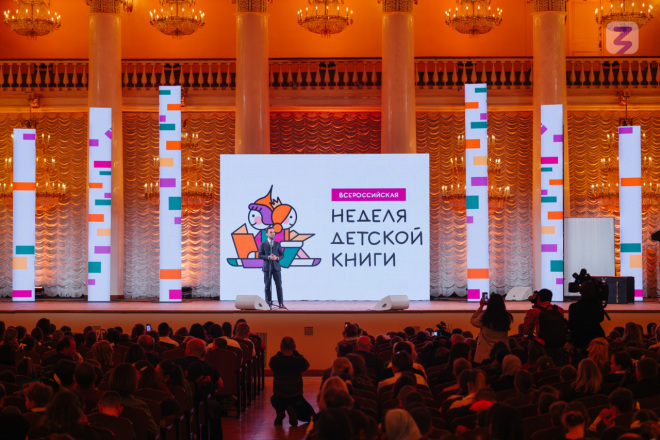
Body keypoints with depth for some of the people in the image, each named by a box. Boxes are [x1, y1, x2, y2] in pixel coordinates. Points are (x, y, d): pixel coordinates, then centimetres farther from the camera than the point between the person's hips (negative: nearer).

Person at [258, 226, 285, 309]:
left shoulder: (278, 244, 11)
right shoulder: (263, 244, 6)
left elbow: (282, 255, 9)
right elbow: (260, 255, -1)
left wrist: (277, 258, -13)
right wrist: (268, 257, -16)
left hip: (276, 267, 1)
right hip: (267, 267, -1)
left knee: (279, 286, -2)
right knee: (267, 286, 1)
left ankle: (281, 303, 2)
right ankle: (269, 304, 7)